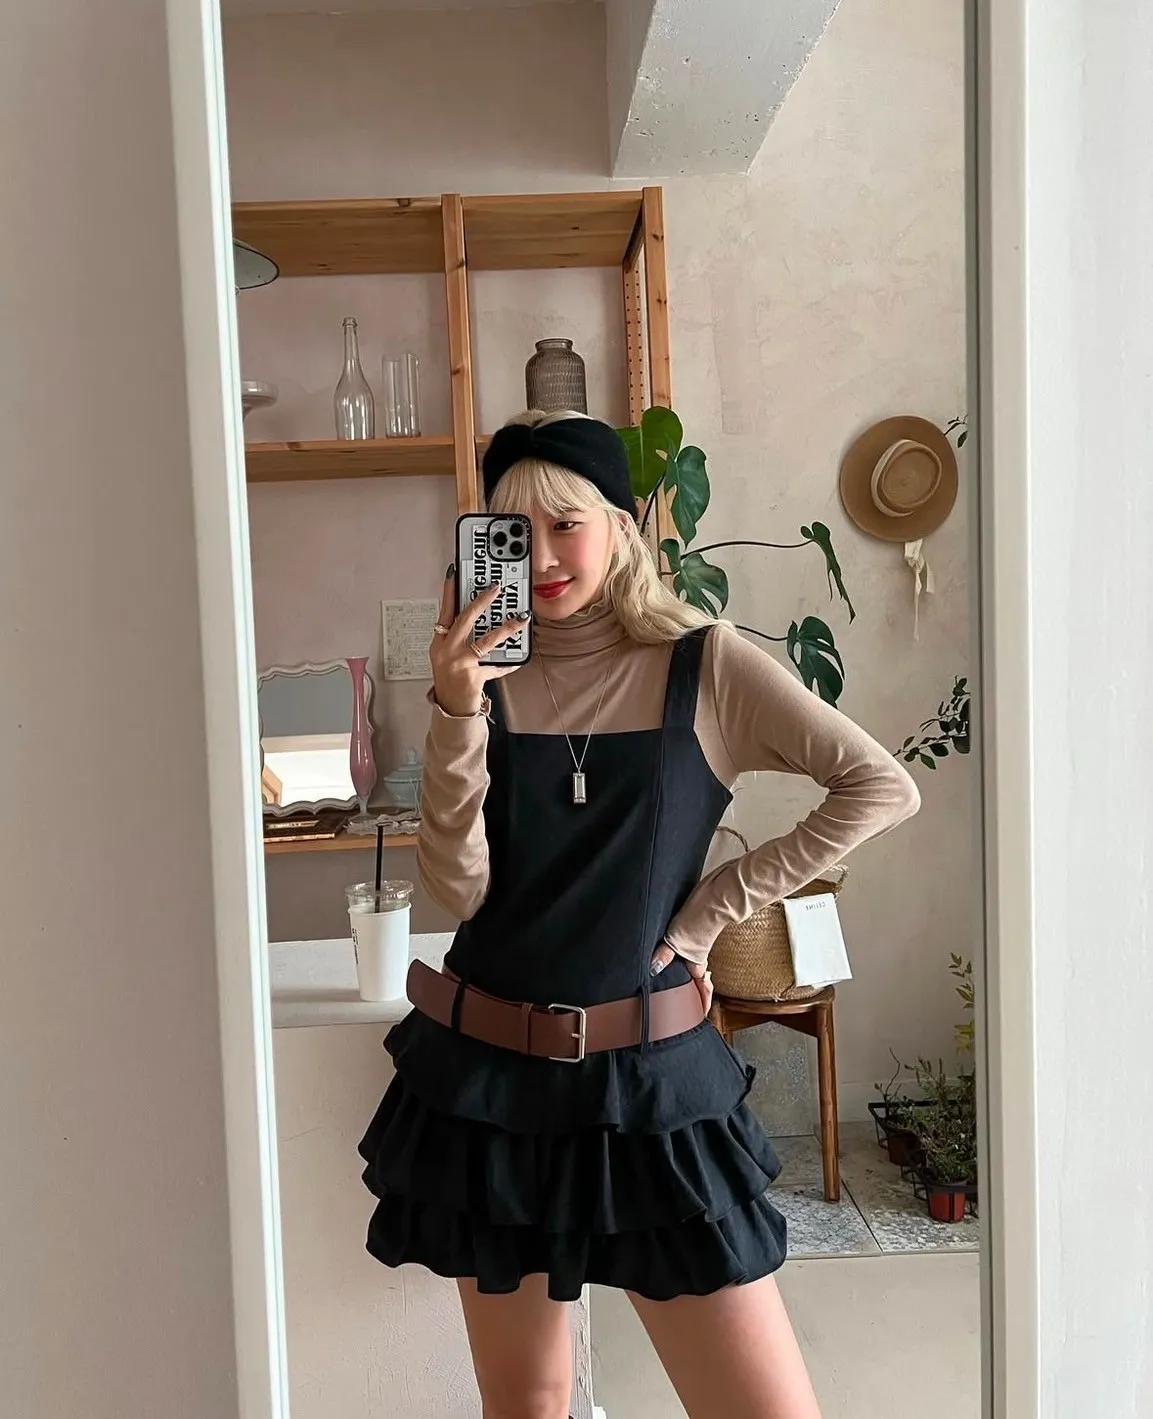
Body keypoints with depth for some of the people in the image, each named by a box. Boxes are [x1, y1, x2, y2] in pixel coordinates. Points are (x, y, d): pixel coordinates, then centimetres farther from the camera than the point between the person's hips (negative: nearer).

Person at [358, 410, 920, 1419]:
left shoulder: (705, 665, -5)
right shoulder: (487, 676, 1)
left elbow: (882, 787, -8)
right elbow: (458, 889, -8)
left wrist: (716, 904, -9)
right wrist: (458, 716, -19)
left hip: (650, 1072, -2)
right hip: (490, 1077, 2)